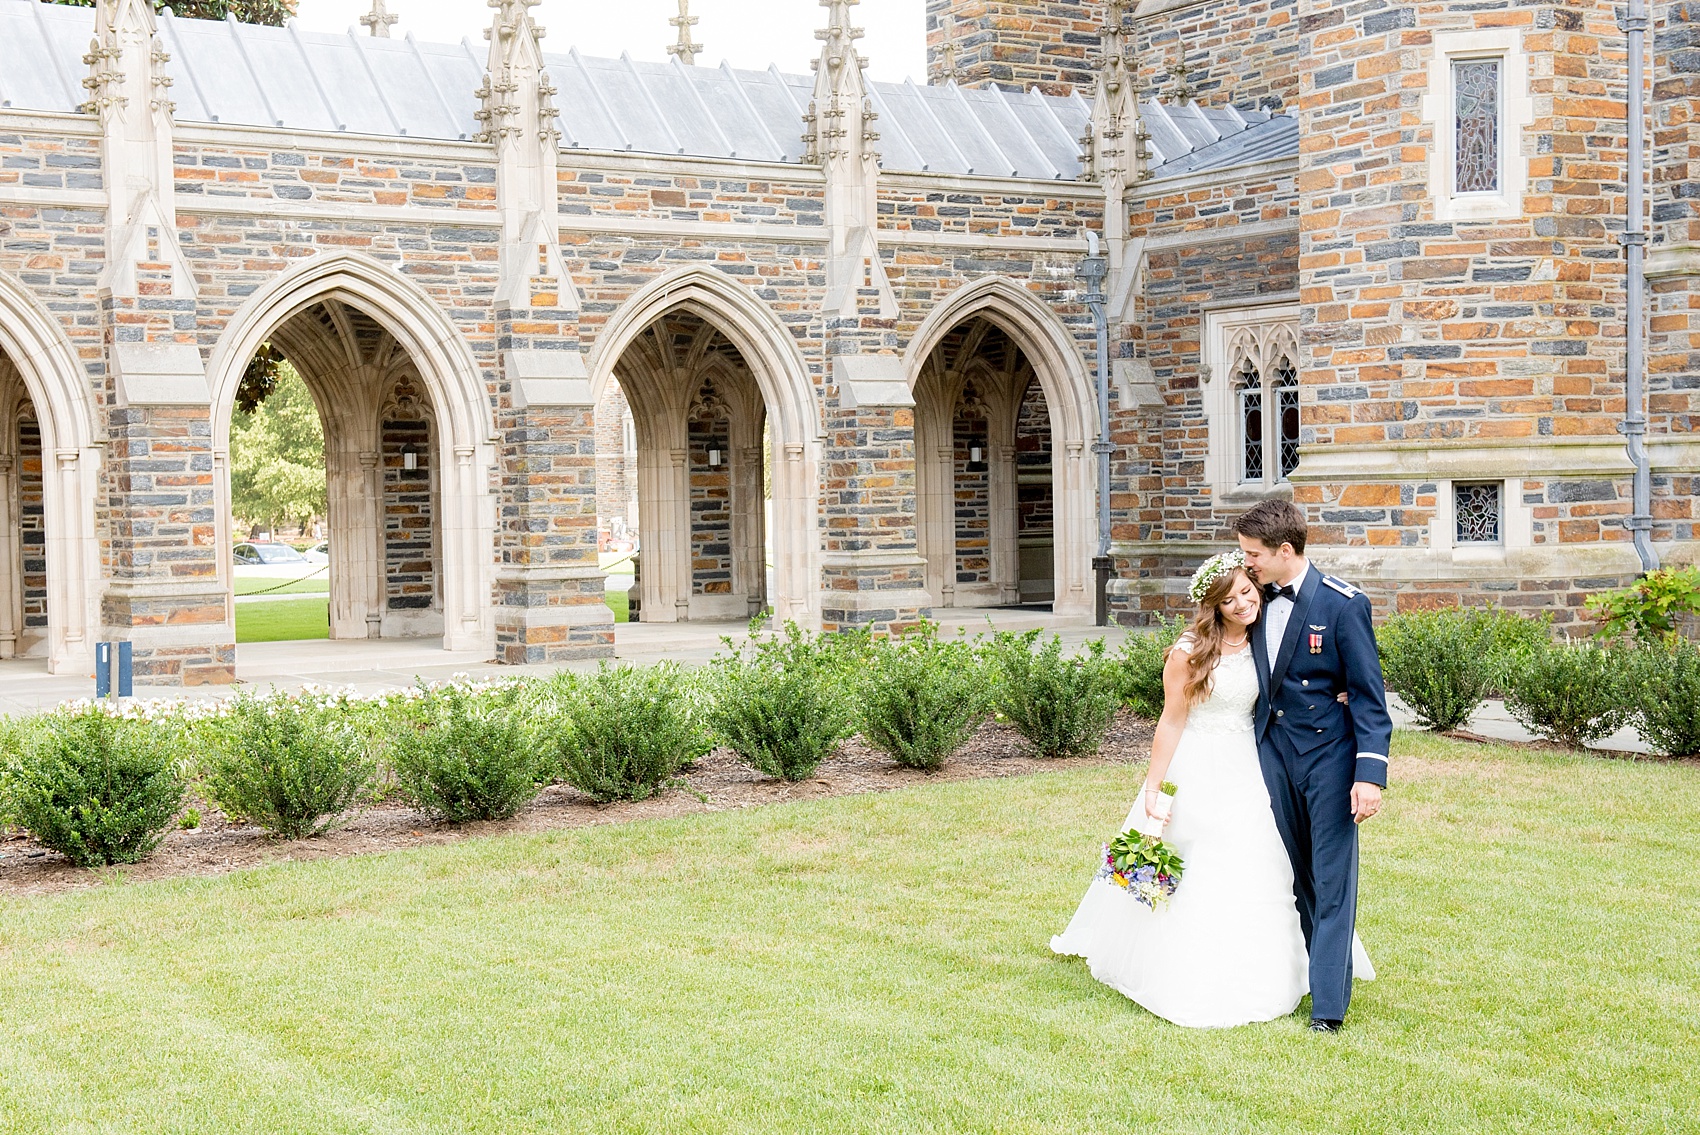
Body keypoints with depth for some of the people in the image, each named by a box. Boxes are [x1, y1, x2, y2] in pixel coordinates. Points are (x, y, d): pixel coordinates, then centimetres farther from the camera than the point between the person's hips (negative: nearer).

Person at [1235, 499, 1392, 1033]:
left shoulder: (1344, 604, -12)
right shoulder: (1258, 603, 5)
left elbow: (1369, 695, -11)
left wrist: (1370, 774, -17)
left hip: (1328, 757, -6)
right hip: (1273, 753, 6)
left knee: (1332, 882, -2)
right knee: (1294, 876, 13)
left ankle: (1328, 1005, 2)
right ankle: (1318, 971, 27)